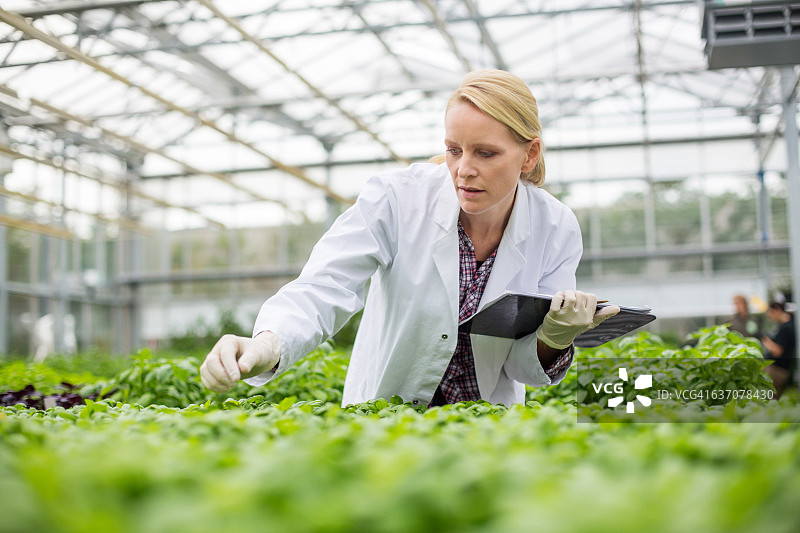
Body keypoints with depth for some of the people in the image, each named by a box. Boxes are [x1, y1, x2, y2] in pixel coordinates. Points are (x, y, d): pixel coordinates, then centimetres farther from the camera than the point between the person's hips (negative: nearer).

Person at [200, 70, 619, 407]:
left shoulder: (556, 231, -9)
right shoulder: (397, 198, -16)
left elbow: (526, 368, -3)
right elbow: (322, 289, -26)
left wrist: (555, 339, -25)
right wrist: (268, 343, -46)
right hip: (382, 415, -1)